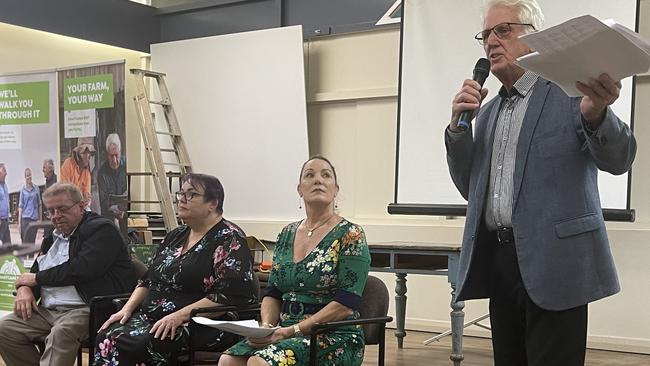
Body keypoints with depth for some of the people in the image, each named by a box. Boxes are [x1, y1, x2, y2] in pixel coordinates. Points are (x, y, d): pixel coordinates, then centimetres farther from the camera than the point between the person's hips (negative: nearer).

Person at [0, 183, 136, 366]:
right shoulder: (52, 238, 22)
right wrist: (24, 287, -1)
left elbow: (82, 269, -17)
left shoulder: (101, 229, -4)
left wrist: (37, 278, -6)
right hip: (47, 310, 8)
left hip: (85, 309, -8)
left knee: (61, 333, -36)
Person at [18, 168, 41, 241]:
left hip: (34, 218, 1)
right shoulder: (23, 190, 4)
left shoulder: (36, 189, 6)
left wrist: (40, 218, 8)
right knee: (25, 240, -5)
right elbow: (20, 206, 3)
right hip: (25, 218, -1)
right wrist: (19, 222, -2)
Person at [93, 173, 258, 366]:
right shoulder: (175, 236, 19)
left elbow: (230, 296, -18)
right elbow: (147, 281, 23)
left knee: (133, 345, -28)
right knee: (108, 338, -20)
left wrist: (179, 316, -21)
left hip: (200, 327, -7)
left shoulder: (229, 239, -6)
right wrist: (127, 309, 6)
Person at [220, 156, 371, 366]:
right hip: (285, 334, 6)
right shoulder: (287, 235, 13)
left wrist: (291, 331, -16)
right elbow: (273, 292, 15)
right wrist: (266, 326, -5)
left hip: (335, 340, -5)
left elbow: (346, 305, -13)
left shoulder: (350, 235, -6)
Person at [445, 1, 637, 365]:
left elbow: (619, 159, -12)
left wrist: (595, 112, -34)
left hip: (553, 261, -6)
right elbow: (471, 188, 15)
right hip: (498, 259, 6)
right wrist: (459, 125, 0)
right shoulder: (488, 110, 17)